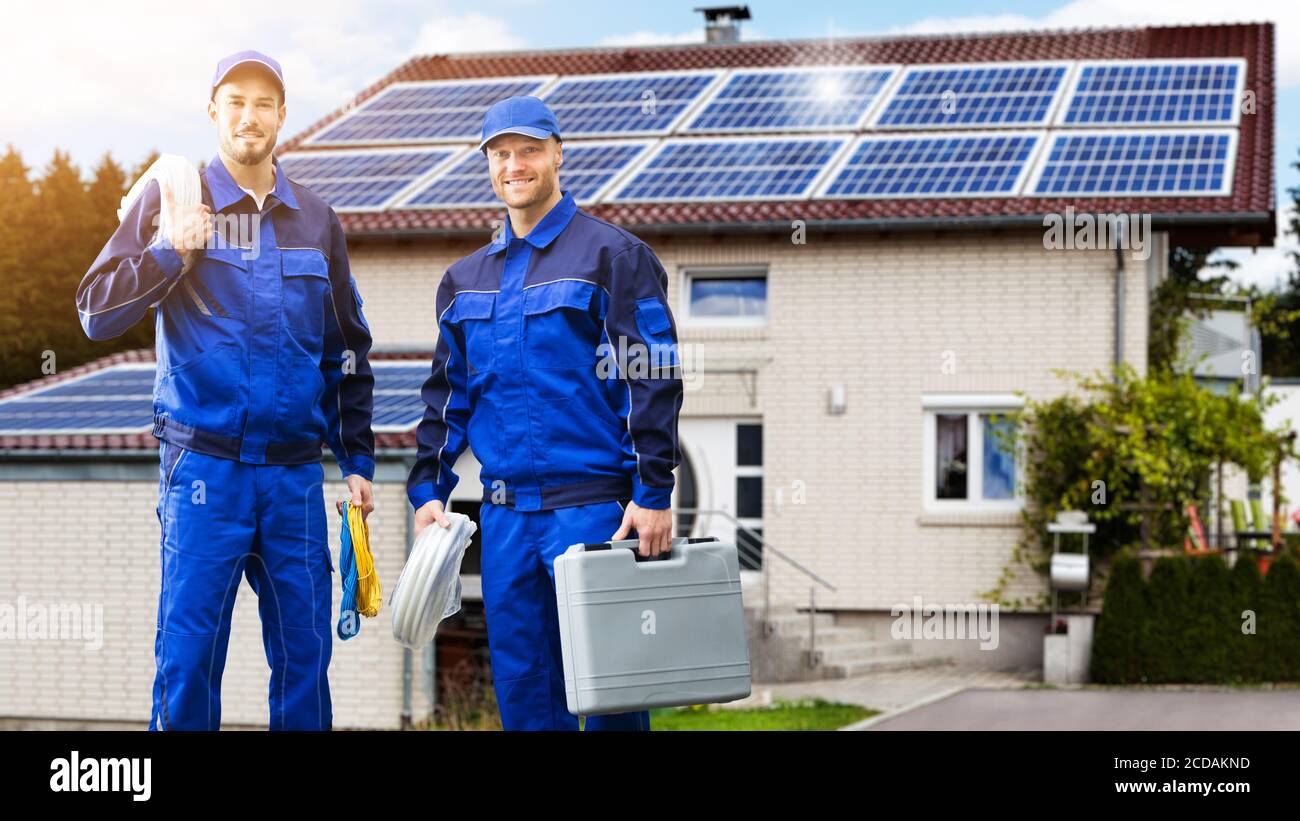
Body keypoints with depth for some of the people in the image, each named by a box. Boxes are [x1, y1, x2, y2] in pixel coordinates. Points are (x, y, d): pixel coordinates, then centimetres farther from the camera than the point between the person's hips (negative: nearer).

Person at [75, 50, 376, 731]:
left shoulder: (316, 221, 14)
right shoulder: (171, 201, 4)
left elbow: (347, 352, 21)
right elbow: (96, 314, -2)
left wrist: (357, 458, 16)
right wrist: (169, 251, -16)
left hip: (296, 475, 3)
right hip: (204, 466, -3)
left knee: (304, 656, 4)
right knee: (188, 655, -4)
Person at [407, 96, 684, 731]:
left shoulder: (612, 256, -1)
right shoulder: (465, 280, 16)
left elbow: (651, 381, -7)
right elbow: (447, 393, 21)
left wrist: (653, 493, -13)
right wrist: (428, 487, 11)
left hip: (592, 505, -5)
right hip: (503, 512, 5)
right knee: (520, 684, 7)